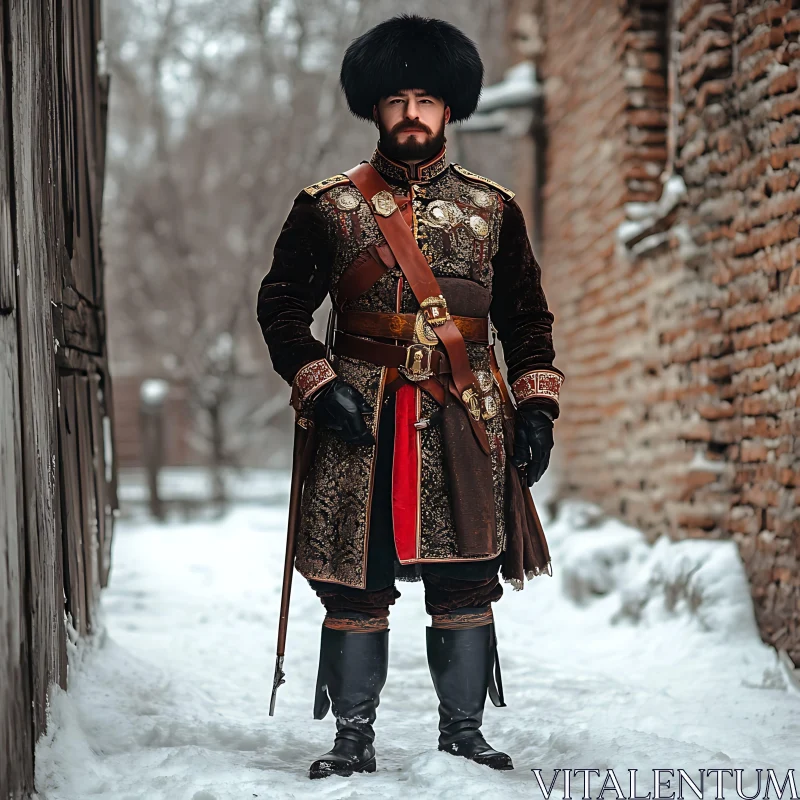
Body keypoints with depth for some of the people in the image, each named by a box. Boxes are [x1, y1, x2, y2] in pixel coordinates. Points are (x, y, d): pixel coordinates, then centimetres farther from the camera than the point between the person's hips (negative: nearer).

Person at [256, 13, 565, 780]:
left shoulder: (493, 209, 9)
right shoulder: (328, 207, 4)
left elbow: (528, 316, 13)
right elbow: (280, 305, 5)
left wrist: (536, 407, 3)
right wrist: (319, 387, -8)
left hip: (467, 425, 1)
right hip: (362, 424, -1)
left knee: (466, 584, 3)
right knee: (355, 585, 0)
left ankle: (463, 732, 16)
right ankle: (353, 739, 11)